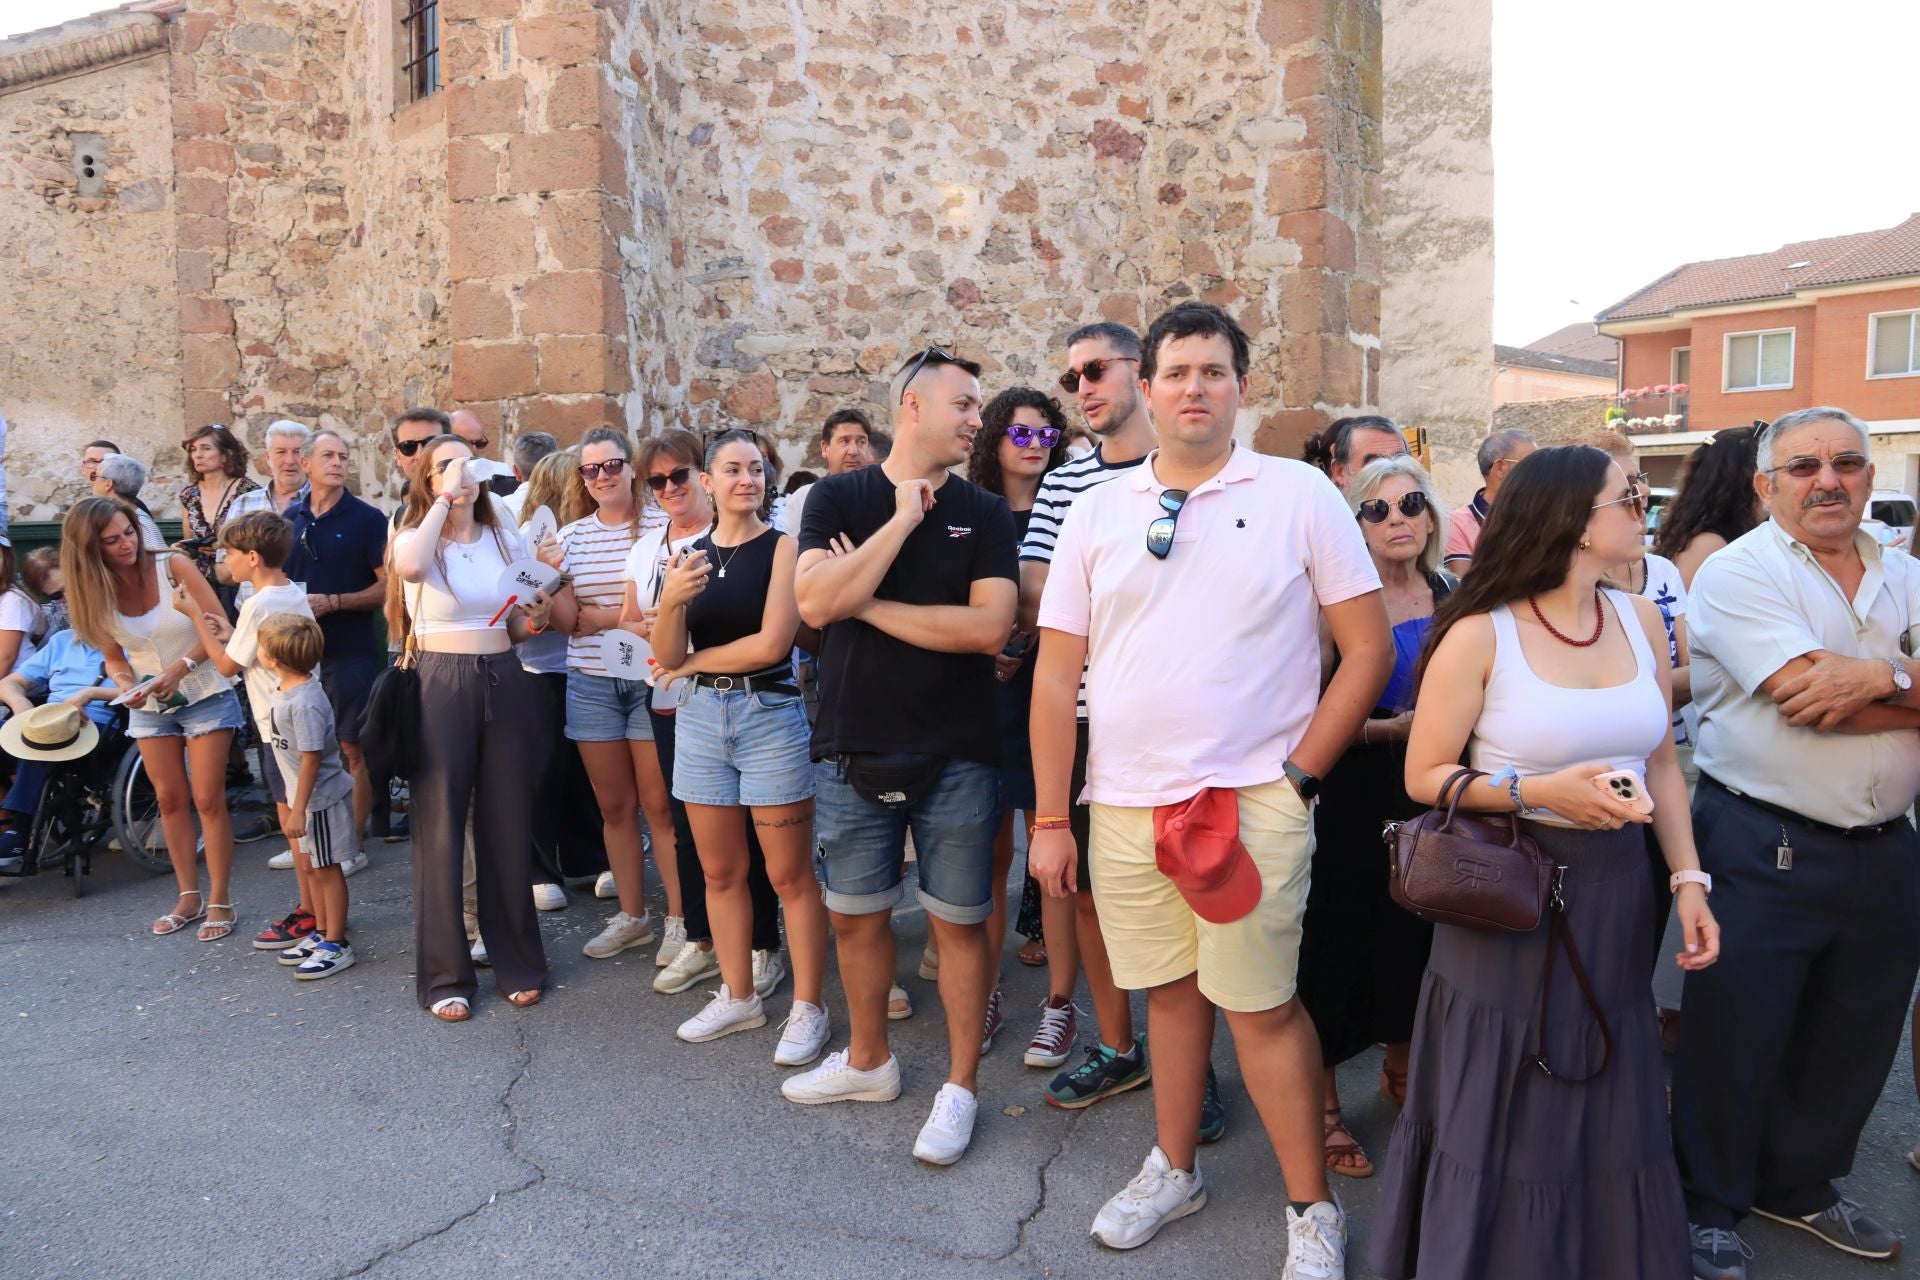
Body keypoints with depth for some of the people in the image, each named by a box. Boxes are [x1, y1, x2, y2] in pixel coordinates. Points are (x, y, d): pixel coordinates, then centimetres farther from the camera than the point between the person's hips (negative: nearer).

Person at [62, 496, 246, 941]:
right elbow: (114, 658, 6)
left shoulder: (172, 566, -16)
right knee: (169, 800, 9)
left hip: (204, 694, -4)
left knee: (208, 799, -3)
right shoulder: (95, 593, -5)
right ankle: (189, 896, 21)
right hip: (150, 706, 4)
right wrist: (127, 686, -15)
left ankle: (220, 901, 5)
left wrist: (180, 668, -26)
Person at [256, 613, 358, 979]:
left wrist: (298, 809, -23)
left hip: (320, 798, -10)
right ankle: (321, 933, 35)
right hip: (305, 797, 10)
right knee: (310, 867, 20)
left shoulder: (305, 703, -27)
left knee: (327, 870, 2)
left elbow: (311, 758, -26)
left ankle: (336, 945, 13)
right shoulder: (286, 691, 3)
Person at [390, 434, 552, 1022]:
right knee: (440, 824, 0)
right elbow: (410, 567, -27)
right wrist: (445, 498, -20)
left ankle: (517, 960, 21)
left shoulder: (508, 541, 11)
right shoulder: (415, 538, 0)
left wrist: (535, 621, -5)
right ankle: (444, 974, 12)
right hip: (441, 683, -3)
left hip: (504, 682, 3)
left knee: (508, 823, 7)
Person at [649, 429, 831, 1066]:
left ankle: (808, 1007, 12)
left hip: (771, 713, -5)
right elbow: (667, 655, 0)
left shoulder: (782, 547, -5)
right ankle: (737, 996, 27)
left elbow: (771, 644, -15)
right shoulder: (691, 554, 8)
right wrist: (672, 601, -20)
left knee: (790, 875, 1)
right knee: (720, 870, 12)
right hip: (700, 716, 5)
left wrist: (691, 663, -2)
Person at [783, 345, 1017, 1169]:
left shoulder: (983, 512, 2)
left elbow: (990, 627, -13)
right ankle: (868, 1060, 36)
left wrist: (869, 604, -12)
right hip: (853, 750, 1)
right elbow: (815, 603, -15)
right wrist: (904, 519, -12)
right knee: (854, 914, 14)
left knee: (957, 921, 6)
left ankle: (961, 1085, 23)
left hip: (956, 754, -1)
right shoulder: (838, 498, 2)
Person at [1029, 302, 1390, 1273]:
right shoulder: (1098, 512, 5)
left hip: (1253, 801, -3)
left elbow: (1369, 649, 0)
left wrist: (1298, 774, -6)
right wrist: (1049, 818, 4)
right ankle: (1174, 1168, 36)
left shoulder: (1299, 495, -2)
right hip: (1125, 801, 3)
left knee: (1259, 1004, 3)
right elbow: (1056, 674, 5)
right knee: (1168, 989, 16)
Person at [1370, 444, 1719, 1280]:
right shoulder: (1481, 635, -13)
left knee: (1606, 1112, 17)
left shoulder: (1640, 621, 4)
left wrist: (1689, 879, 3)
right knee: (1504, 1122, 9)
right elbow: (1423, 777, -10)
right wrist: (1538, 790, -21)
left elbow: (1660, 764, 11)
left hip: (1614, 892, 5)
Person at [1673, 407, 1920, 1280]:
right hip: (1764, 851, -6)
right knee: (1734, 1036, 5)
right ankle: (1709, 1207, 24)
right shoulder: (1738, 573, -8)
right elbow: (1809, 695, -21)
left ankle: (1800, 1185, 39)